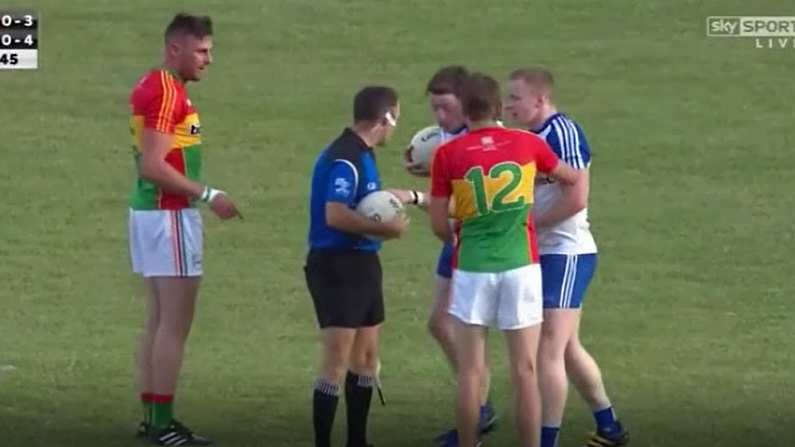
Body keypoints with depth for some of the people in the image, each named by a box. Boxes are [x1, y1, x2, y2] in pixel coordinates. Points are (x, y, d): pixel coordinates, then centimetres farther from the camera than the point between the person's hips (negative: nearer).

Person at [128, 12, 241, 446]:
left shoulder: (152, 87, 13)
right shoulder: (166, 93, -18)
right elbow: (153, 166, -24)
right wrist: (208, 195, -20)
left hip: (150, 211, 10)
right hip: (169, 215, -10)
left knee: (159, 320, 13)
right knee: (175, 324, -7)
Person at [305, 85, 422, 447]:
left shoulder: (362, 154, 12)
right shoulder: (344, 159, -19)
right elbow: (335, 214, -29)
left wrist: (413, 196, 43)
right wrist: (386, 228, -21)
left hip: (362, 264, 10)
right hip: (338, 267, -10)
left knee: (366, 358, 15)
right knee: (337, 364, -10)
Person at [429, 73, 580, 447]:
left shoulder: (447, 155, -4)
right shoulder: (527, 144, 0)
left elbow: (439, 224, -2)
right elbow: (571, 177, 17)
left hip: (471, 268, -1)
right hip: (520, 266, 1)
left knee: (470, 372, 5)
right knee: (525, 372, 3)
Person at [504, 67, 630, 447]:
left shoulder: (562, 133, -17)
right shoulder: (533, 136, 12)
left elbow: (576, 199, -24)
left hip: (566, 254, -10)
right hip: (548, 255, 10)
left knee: (549, 351, -11)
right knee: (568, 349, 18)